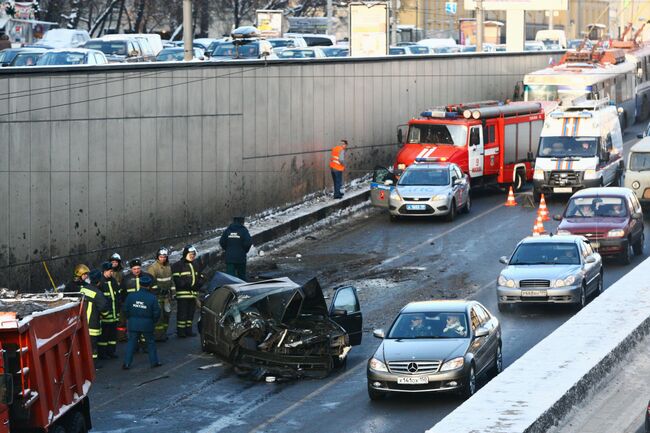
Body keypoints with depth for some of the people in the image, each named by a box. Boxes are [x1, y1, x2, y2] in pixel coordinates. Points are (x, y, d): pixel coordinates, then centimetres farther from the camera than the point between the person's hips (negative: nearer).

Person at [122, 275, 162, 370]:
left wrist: (129, 318, 19)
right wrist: (154, 321, 13)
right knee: (150, 342, 13)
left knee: (131, 343, 8)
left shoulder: (131, 296, -4)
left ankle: (127, 363, 5)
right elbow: (156, 312, -6)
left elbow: (125, 309, 2)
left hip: (133, 323, 2)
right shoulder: (152, 298, -10)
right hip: (147, 324, -2)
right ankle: (154, 361, 19)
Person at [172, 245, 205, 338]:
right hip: (182, 294, -7)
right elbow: (177, 279, -11)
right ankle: (180, 331, -6)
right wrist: (188, 285, -16)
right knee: (182, 313, -8)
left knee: (191, 313, 10)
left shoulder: (195, 266, 20)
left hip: (193, 293, 7)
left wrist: (198, 284, -1)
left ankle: (188, 330, 17)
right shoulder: (177, 266, -3)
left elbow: (200, 278, 22)